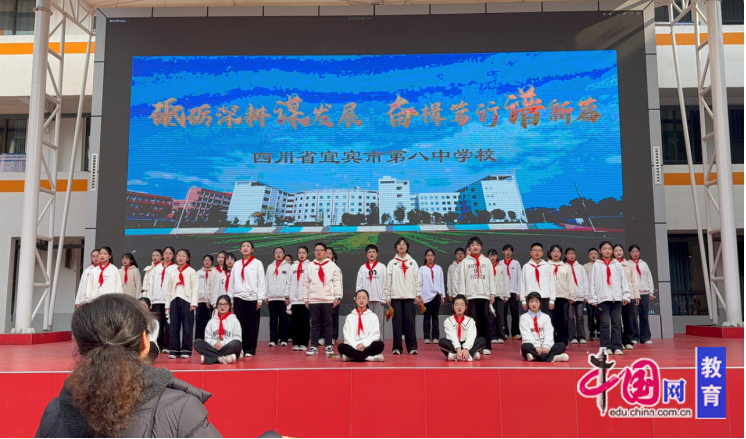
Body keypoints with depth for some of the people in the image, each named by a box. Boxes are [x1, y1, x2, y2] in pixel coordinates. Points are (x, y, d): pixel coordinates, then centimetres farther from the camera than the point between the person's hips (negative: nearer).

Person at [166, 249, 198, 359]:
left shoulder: (191, 271, 4)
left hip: (186, 300, -4)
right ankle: (174, 350, 6)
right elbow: (169, 289, 16)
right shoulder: (172, 273, 17)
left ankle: (186, 350, 1)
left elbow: (195, 288, -2)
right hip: (174, 300, 4)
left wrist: (193, 303, -10)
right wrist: (167, 304, 10)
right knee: (174, 326, 2)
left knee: (187, 326, -3)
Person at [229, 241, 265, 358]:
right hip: (238, 298, 3)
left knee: (252, 325, 0)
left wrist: (260, 299, -9)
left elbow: (261, 282, -2)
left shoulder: (257, 263, 2)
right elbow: (231, 282, 13)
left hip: (252, 298, -3)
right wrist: (229, 299, 7)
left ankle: (250, 350, 7)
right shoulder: (236, 264, 13)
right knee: (240, 324, 3)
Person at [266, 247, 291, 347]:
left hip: (283, 297, -3)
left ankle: (283, 339, 5)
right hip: (272, 297, 3)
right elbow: (266, 282, 12)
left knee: (284, 319, -1)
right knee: (273, 319, 3)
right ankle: (273, 340, 7)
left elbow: (289, 282, -3)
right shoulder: (270, 267, 14)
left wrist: (287, 296, -10)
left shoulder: (287, 266, 3)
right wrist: (265, 295, 5)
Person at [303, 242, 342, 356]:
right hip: (314, 300, 2)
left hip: (328, 299, -2)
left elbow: (337, 282, -1)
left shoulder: (332, 265, 2)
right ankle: (314, 346, 8)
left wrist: (337, 297, -6)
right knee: (315, 323, 4)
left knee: (327, 323, 3)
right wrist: (306, 299, 6)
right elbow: (306, 284, 10)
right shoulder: (310, 266, 10)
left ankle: (328, 346, 7)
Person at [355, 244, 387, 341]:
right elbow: (358, 284, 7)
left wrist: (384, 299, -6)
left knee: (379, 323, 0)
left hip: (379, 299, -1)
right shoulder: (362, 268, 9)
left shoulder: (382, 267, 5)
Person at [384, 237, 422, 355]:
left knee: (410, 322, -2)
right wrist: (387, 296, 0)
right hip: (396, 296, 0)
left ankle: (412, 347, 4)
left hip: (410, 296, 0)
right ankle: (397, 347, 5)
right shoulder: (392, 263, 6)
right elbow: (388, 281, 4)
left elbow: (417, 279, 6)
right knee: (397, 322, 0)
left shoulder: (412, 262, 8)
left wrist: (418, 295, 0)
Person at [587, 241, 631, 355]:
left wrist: (626, 296, -1)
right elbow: (592, 282, 1)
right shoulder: (596, 265, 4)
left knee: (617, 323, 3)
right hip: (603, 298, -2)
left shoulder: (617, 264, 10)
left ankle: (617, 347, 6)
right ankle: (606, 347, 4)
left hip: (617, 297, 2)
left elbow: (624, 280, 7)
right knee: (604, 323, 0)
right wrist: (593, 298, -4)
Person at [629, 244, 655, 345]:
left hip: (645, 293, 3)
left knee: (644, 317, 3)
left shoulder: (644, 264, 14)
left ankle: (645, 338, 7)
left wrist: (651, 292, 7)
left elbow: (649, 278, 13)